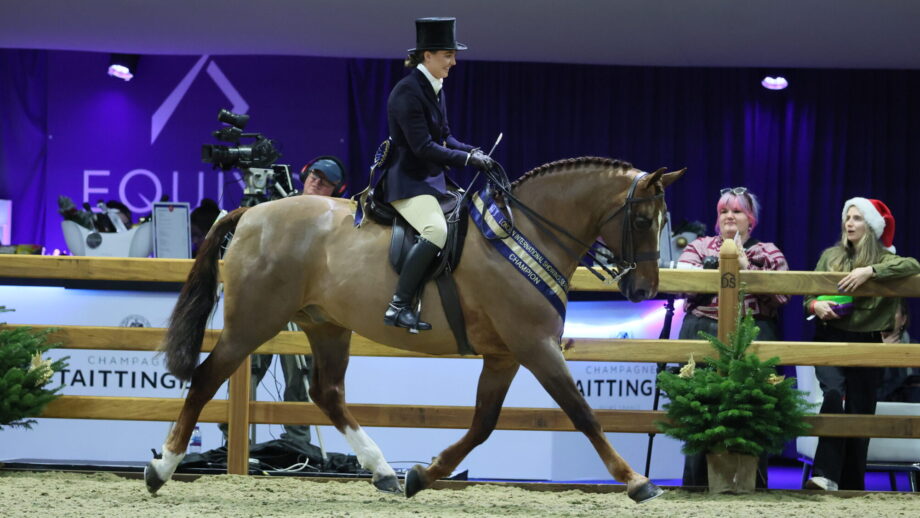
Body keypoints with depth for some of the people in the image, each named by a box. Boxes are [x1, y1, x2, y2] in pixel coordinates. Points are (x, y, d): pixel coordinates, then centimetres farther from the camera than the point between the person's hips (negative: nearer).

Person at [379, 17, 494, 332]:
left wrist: (473, 151, 1)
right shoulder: (408, 91, -17)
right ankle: (398, 306, -30)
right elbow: (423, 147, -21)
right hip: (406, 181, -10)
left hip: (433, 179, 10)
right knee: (437, 230, -32)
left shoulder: (435, 89, 12)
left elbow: (444, 138, 19)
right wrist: (467, 159, -18)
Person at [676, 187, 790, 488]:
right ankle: (697, 485, 6)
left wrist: (746, 267, -7)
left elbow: (782, 294, -3)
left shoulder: (768, 252, 12)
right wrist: (720, 263, -5)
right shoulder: (699, 247, 16)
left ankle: (752, 485, 4)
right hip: (702, 336, 1)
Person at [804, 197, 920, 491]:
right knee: (833, 393, -25)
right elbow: (808, 296, 14)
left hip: (867, 345, 0)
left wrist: (869, 271, -27)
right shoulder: (830, 256, 12)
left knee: (860, 412, 0)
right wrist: (816, 306, -10)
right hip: (830, 340, 0)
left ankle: (852, 487, 11)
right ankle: (826, 475, -30)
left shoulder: (883, 260, 2)